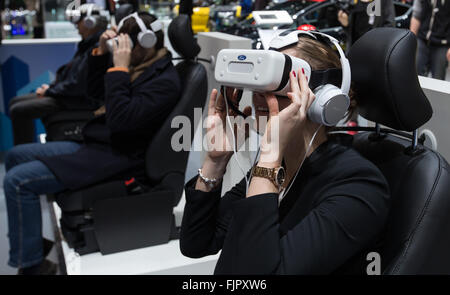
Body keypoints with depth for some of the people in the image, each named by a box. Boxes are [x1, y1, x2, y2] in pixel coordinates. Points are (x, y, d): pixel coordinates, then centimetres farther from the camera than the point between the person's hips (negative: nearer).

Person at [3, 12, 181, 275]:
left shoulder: (165, 82, -19)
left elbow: (120, 121, -29)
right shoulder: (139, 66, 8)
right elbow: (95, 91, 18)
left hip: (117, 159, -10)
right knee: (15, 156, 14)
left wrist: (119, 69, -24)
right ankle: (29, 240, 22)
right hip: (96, 144, 10)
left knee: (17, 181, -17)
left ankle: (31, 263, 0)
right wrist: (101, 52, 5)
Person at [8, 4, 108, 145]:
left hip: (80, 101, -11)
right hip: (68, 93, 11)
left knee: (18, 110, -17)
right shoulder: (87, 45, 13)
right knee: (15, 102, 14)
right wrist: (51, 86, 4)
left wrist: (50, 91, -10)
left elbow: (79, 85, -24)